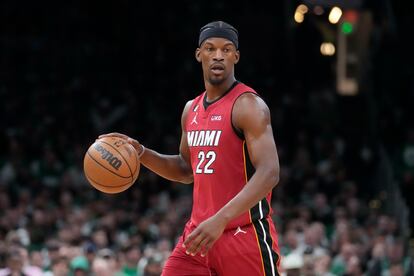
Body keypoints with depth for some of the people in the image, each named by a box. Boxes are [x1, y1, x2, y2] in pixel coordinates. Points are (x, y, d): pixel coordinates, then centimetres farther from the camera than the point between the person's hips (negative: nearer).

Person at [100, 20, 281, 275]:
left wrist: (221, 219, -33)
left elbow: (269, 174, -23)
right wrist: (141, 153, 9)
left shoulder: (248, 105, -12)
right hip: (199, 233, 7)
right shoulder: (191, 110, 13)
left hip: (245, 234, -7)